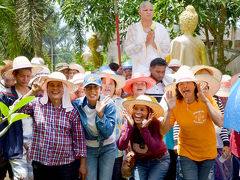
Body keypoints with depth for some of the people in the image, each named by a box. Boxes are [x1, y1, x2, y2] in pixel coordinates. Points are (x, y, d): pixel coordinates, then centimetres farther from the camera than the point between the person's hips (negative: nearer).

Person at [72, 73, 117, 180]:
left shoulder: (108, 104, -16)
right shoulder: (77, 104, -12)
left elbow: (107, 133, -23)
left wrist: (100, 114, -35)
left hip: (107, 148, 0)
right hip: (88, 148, 0)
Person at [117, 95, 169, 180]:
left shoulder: (156, 124, -19)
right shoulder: (128, 124, -11)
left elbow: (155, 149, -29)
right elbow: (121, 146, -23)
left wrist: (144, 128, -33)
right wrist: (130, 126, -30)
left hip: (159, 161, -2)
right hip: (140, 162, 2)